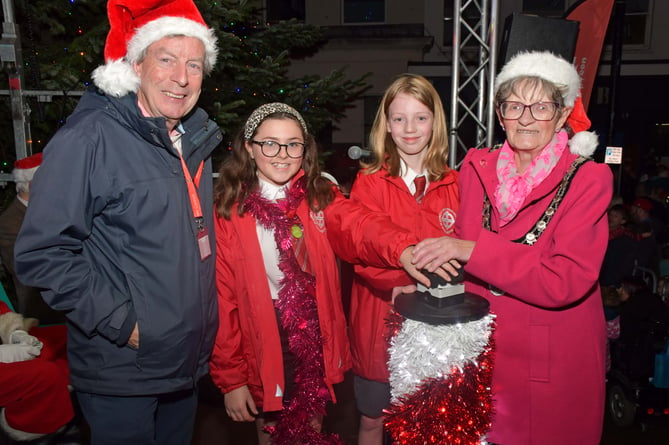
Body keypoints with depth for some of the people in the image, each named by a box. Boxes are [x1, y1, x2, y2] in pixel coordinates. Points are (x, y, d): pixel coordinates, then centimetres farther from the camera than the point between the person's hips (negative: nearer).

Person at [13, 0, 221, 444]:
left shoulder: (195, 141, 6)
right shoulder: (88, 138, -17)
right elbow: (41, 254, -18)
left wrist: (203, 329, 12)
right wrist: (120, 322, -19)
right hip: (121, 375, -7)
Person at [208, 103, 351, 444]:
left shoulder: (322, 199, 0)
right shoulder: (228, 211, -10)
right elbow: (221, 299, -9)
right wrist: (230, 377, -8)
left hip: (318, 352, 3)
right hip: (264, 357, -2)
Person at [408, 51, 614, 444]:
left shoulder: (589, 180, -12)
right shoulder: (478, 168, 0)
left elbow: (567, 280, -23)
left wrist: (469, 250, -27)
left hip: (554, 365, -3)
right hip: (481, 349, 4)